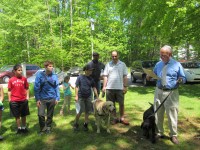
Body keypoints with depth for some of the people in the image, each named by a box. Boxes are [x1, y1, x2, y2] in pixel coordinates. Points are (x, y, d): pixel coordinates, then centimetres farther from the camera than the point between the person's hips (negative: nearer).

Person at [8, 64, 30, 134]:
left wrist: (27, 96, -1)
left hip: (23, 100, 1)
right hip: (14, 101, -1)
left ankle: (24, 127, 26)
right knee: (17, 116, 10)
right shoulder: (11, 80, -4)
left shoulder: (24, 79, -1)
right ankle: (19, 128, 24)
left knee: (24, 115, 12)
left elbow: (27, 88, 6)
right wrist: (9, 100, 0)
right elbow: (9, 90, 1)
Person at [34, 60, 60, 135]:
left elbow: (57, 87, 2)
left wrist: (57, 98, -2)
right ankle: (42, 128, 17)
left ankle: (48, 128, 30)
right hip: (42, 99, -1)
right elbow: (36, 88, -5)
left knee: (50, 115, 12)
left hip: (52, 98, 2)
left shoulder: (54, 76, -2)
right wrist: (37, 99, -8)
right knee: (41, 114, -5)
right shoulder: (40, 75, -7)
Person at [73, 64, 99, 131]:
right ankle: (76, 124, 17)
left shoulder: (91, 79, 4)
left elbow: (94, 88, 7)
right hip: (81, 97, -4)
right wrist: (76, 96, -10)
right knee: (80, 111, -2)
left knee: (87, 111, 8)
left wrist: (97, 97, 5)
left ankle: (85, 124, 21)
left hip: (88, 97, 4)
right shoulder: (80, 77, -6)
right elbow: (76, 87, -5)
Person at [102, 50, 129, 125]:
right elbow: (105, 76, 5)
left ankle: (122, 118, 19)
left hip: (120, 88, -1)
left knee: (121, 104, 5)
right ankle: (115, 118, 23)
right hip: (110, 88, 1)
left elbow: (125, 76, 3)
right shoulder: (108, 64, 6)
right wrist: (104, 86, -1)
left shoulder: (122, 64, 4)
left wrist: (125, 86, -3)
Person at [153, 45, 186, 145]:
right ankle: (159, 133, 25)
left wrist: (180, 80, -22)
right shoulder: (158, 64, 9)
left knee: (172, 115, 0)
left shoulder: (177, 65, -1)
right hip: (159, 91, 4)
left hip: (171, 93, -4)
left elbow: (184, 78, 0)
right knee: (158, 114, 9)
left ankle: (173, 135, 18)